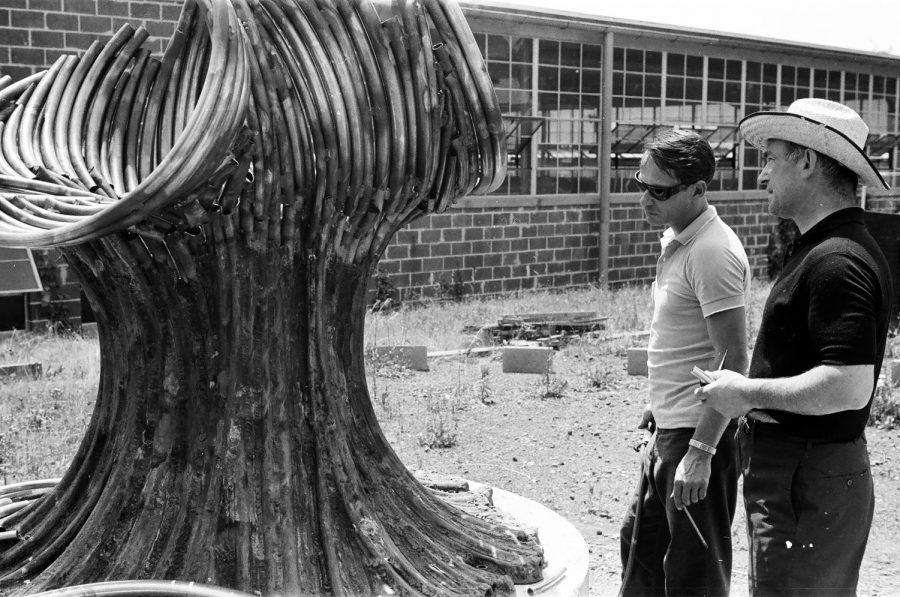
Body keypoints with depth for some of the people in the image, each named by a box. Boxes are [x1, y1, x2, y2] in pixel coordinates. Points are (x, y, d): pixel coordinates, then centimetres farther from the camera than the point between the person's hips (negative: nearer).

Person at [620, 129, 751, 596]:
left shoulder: (713, 252, -21)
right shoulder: (676, 239, 10)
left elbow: (733, 360, -24)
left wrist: (700, 451, -26)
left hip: (699, 434, -10)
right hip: (671, 427, 10)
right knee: (641, 543, 24)